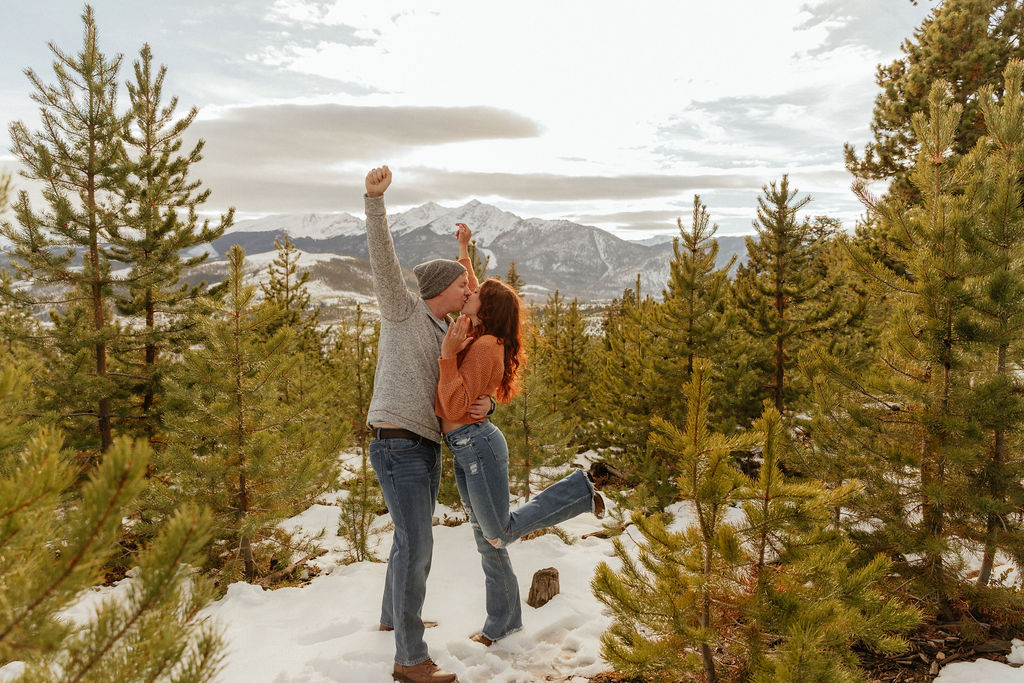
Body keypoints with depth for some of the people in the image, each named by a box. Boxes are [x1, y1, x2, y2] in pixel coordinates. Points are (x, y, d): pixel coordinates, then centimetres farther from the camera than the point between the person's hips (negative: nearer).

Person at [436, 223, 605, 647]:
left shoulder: (483, 346, -17)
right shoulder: (478, 337, 9)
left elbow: (456, 406, -22)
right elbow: (470, 290, 29)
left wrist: (448, 356, -24)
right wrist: (464, 253, 29)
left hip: (477, 445, -9)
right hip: (464, 450, 9)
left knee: (500, 533, 4)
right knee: (486, 539, 14)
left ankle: (579, 492, 12)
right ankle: (502, 623, 27)